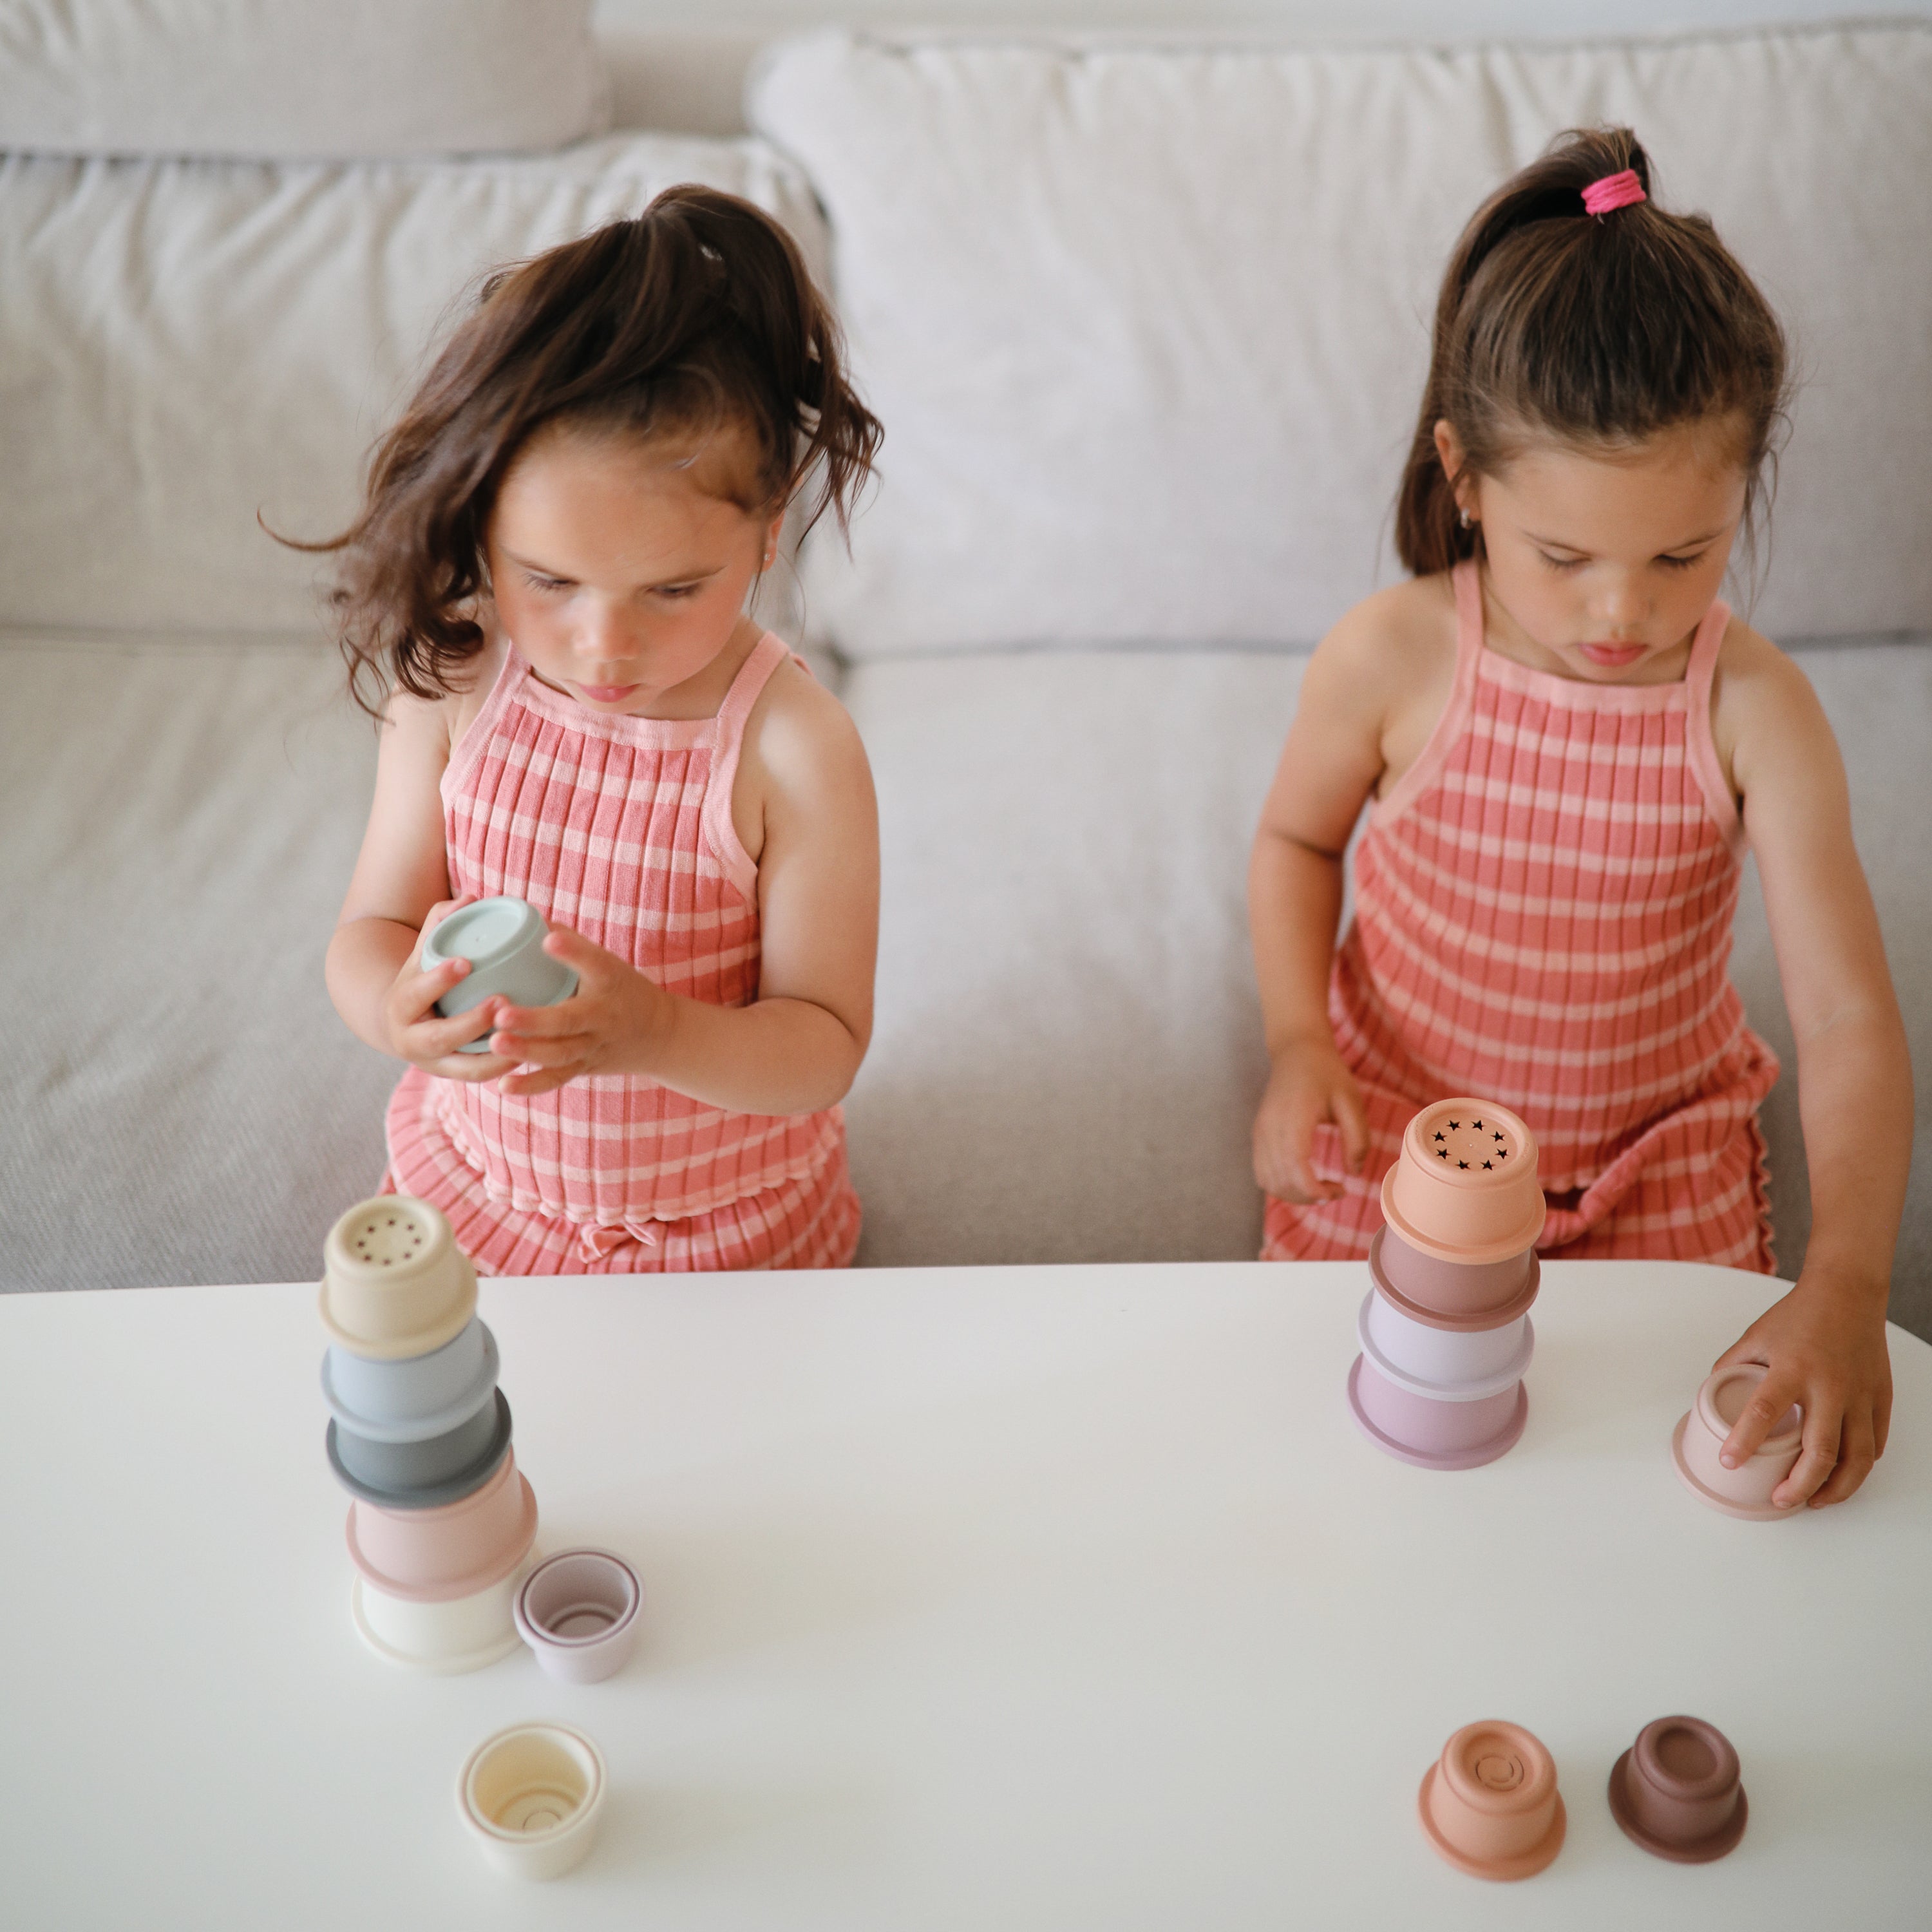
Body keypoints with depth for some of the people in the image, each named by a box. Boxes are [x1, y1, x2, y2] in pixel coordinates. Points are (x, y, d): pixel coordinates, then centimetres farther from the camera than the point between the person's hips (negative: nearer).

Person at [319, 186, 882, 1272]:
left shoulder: (793, 751, -25)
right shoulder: (448, 686, -16)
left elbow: (825, 1046, -20)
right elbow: (371, 929, -8)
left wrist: (656, 1031, -40)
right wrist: (397, 1004, -33)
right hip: (473, 1183, 3)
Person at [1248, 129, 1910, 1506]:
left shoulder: (1755, 710, -19)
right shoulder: (1391, 660, -18)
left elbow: (1848, 1015, -22)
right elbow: (1299, 839, 1)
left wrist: (1848, 1284, -33)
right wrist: (1299, 1042, -15)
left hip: (1658, 1158, 0)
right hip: (1397, 1137, 0)